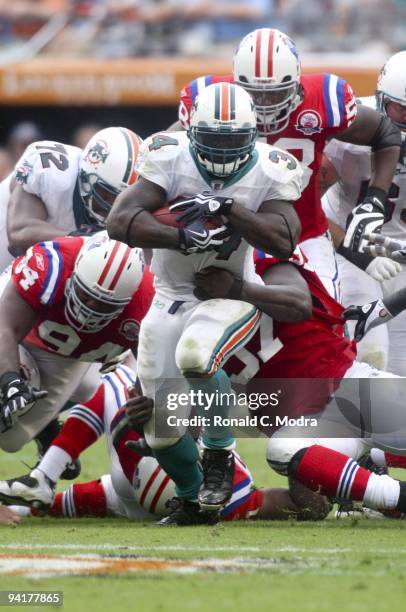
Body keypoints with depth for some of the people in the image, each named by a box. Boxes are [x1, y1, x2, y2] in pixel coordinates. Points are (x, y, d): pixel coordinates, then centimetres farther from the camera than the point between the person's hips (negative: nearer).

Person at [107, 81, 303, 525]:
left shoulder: (267, 172, -12)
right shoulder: (171, 159, -14)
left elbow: (283, 242, -26)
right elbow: (120, 221, -24)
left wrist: (226, 208, -35)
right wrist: (183, 238, -36)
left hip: (230, 297, -3)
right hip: (170, 300, 3)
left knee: (195, 355, -36)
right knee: (158, 421, 1)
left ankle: (220, 454, -12)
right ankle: (193, 501, 28)